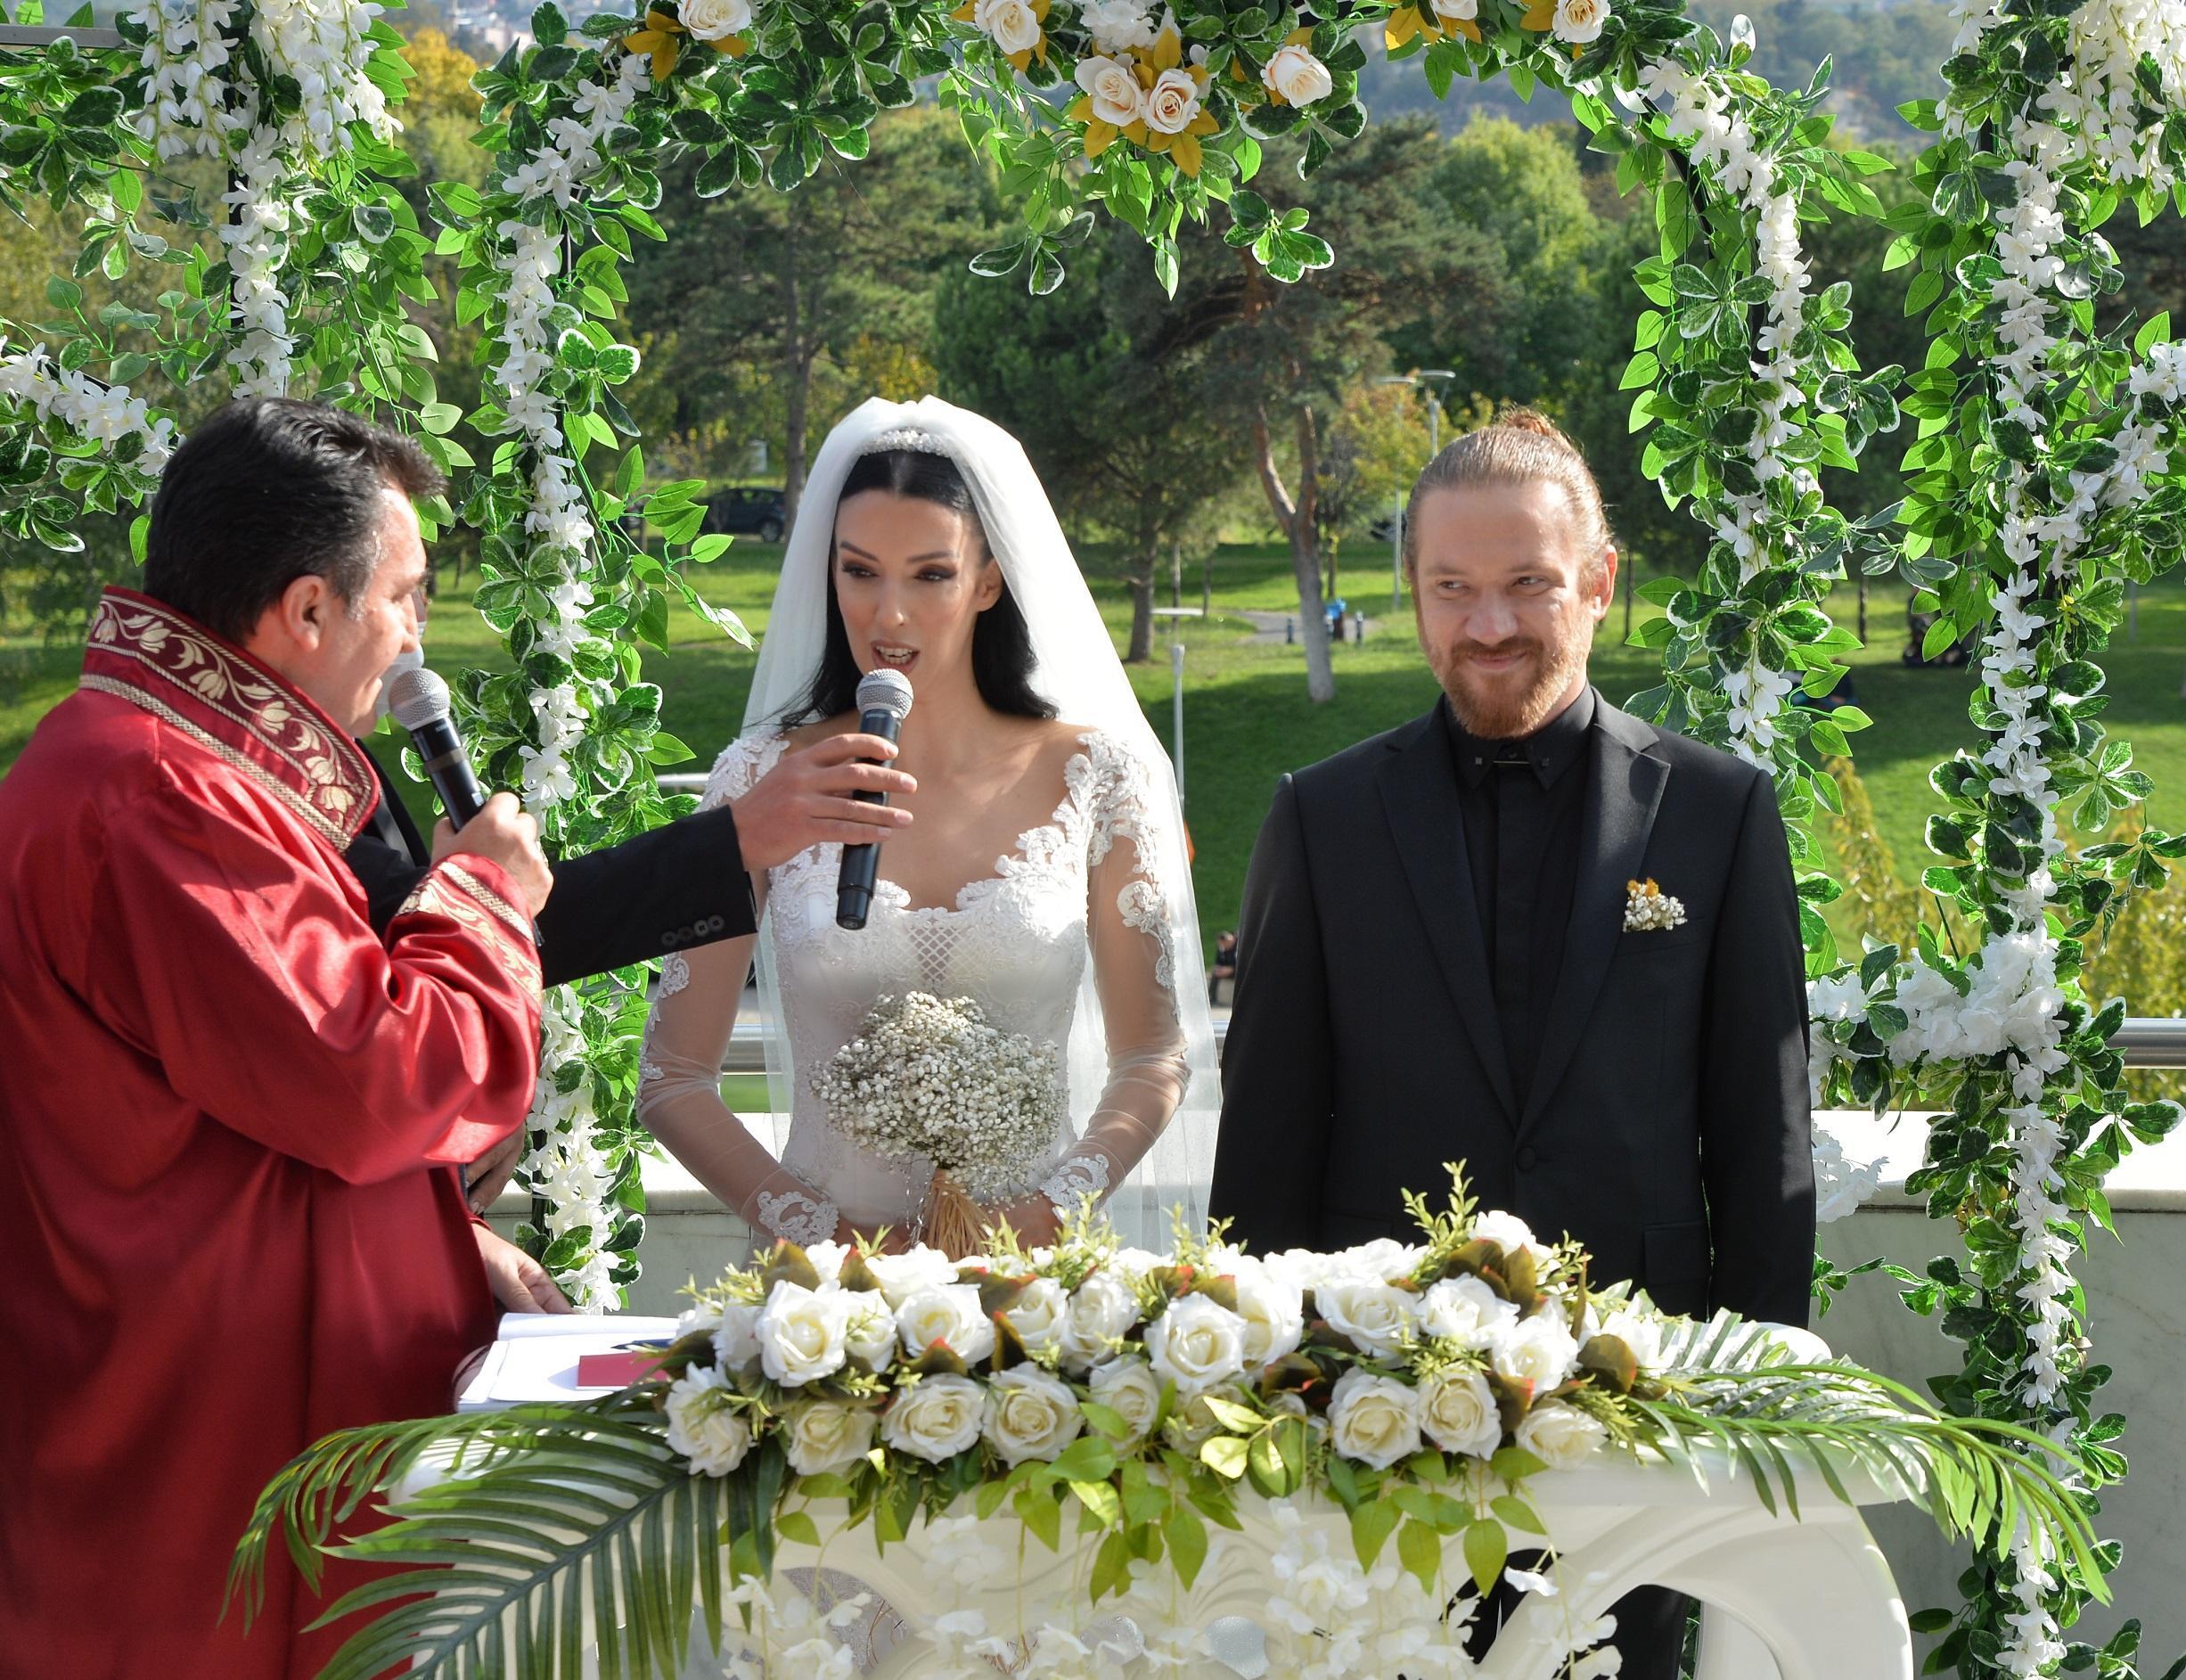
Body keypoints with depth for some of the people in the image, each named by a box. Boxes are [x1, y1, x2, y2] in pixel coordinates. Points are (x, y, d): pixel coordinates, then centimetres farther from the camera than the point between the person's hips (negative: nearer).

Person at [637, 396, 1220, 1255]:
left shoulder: (1098, 776, 4)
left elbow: (1153, 1061, 9)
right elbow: (673, 1079, 5)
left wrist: (1050, 1209, -7)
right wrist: (819, 1228, -8)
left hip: (1032, 1263, 0)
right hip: (822, 1275, 0)